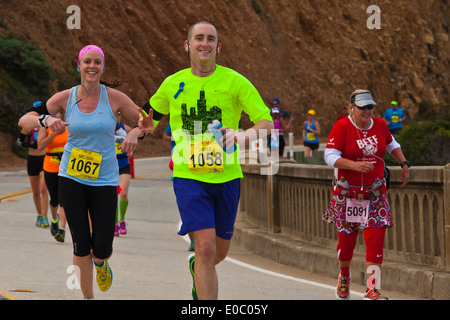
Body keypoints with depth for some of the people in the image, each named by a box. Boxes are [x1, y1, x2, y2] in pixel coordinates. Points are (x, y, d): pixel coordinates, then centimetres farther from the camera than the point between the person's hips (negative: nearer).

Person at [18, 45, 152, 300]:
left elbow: (148, 123, 3)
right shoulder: (65, 98, -2)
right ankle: (88, 296, 15)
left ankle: (100, 263, 34)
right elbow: (24, 121, -5)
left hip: (105, 180, 0)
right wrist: (46, 119, -27)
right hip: (71, 178, 0)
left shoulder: (114, 98, -4)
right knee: (81, 245, -3)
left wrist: (136, 132, -20)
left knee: (102, 248, -4)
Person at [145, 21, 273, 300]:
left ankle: (196, 267, 51)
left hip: (227, 177, 1)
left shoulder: (235, 82, -3)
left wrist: (245, 135, -29)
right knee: (206, 247, -18)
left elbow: (267, 122, -8)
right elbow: (152, 114, 23)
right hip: (189, 176, -1)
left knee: (220, 252, 15)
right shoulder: (173, 84, 4)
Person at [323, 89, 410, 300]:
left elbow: (392, 144, 24)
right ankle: (344, 275, 37)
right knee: (346, 238, 5)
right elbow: (330, 157, -17)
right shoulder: (342, 127, -11)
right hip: (347, 193, -3)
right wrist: (355, 165, -30)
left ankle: (372, 289, -13)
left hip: (375, 193, 3)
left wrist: (403, 164, 13)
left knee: (376, 238, -11)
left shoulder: (380, 125, 3)